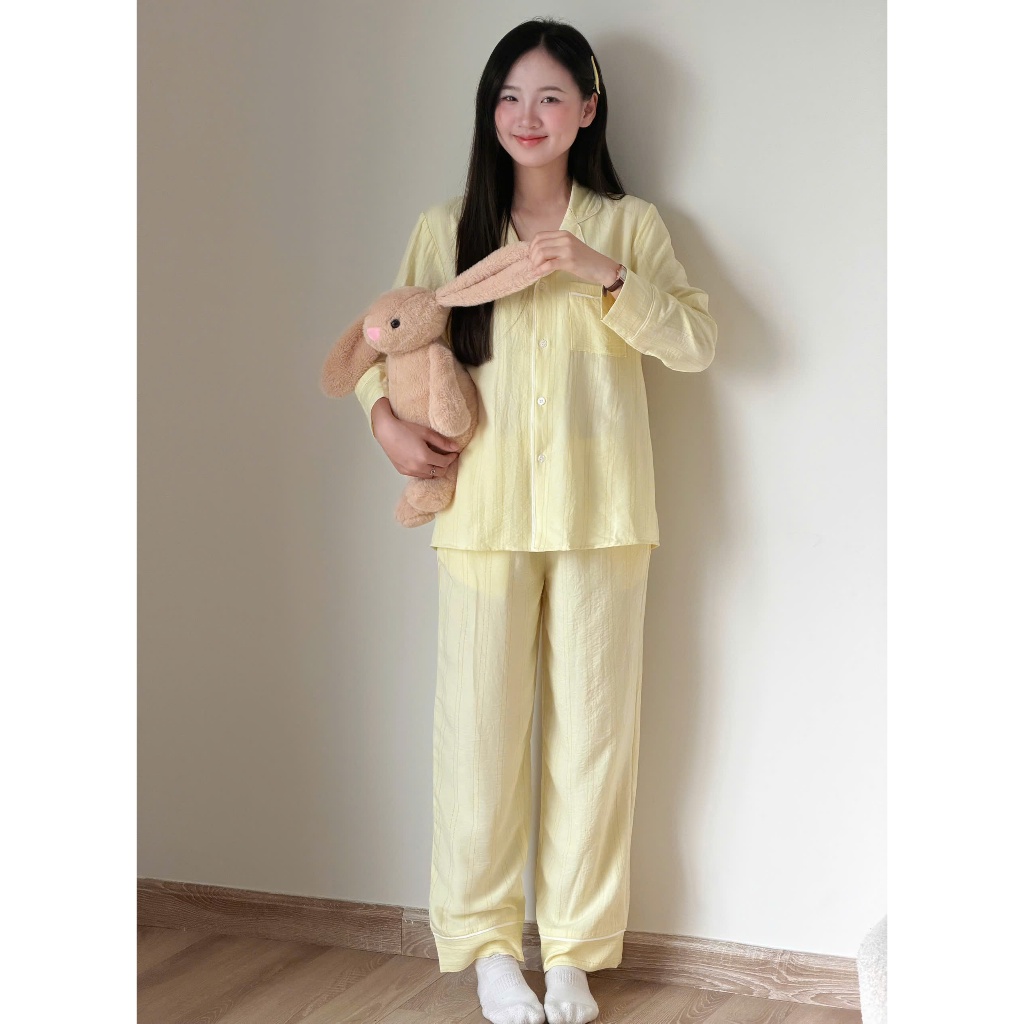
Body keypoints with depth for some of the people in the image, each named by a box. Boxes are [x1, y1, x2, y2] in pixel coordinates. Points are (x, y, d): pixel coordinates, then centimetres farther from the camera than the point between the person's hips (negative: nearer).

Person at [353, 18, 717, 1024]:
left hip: (599, 512, 0)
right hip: (484, 510, 0)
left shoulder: (629, 225, 8)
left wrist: (606, 275, -16)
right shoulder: (447, 227, 8)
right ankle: (486, 940, 18)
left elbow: (697, 339, -2)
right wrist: (387, 419, -5)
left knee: (592, 727, 4)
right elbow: (386, 338, 14)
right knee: (481, 725, 1)